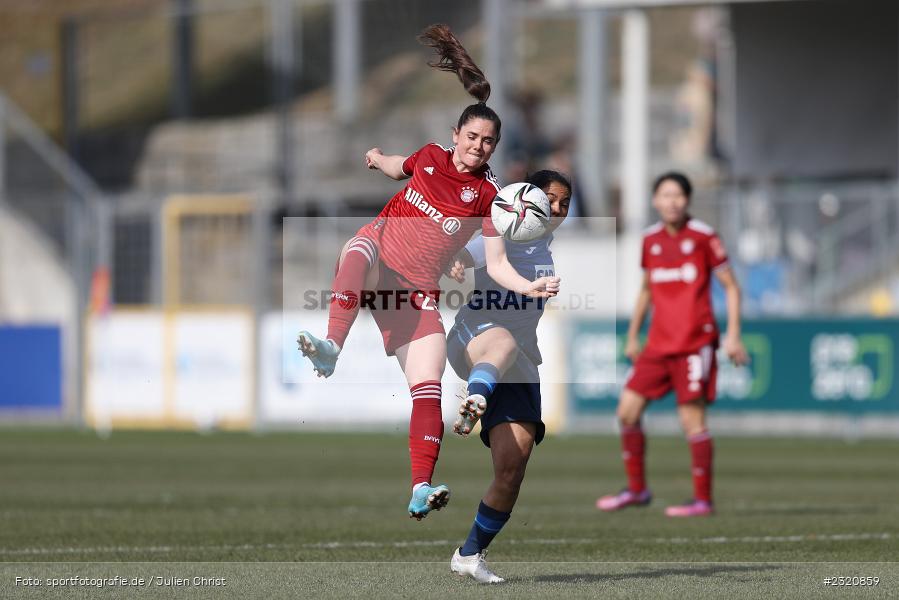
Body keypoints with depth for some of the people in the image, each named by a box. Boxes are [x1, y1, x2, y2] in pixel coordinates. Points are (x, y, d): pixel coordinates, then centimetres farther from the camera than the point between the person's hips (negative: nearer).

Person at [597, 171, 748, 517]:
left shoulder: (703, 237, -5)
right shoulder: (650, 240, 11)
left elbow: (731, 286, -2)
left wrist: (733, 335, -10)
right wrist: (632, 337, 21)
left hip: (694, 342, -6)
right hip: (659, 343, 6)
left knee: (692, 418, -9)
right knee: (627, 409, 0)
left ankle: (703, 499, -2)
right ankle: (636, 490, 13)